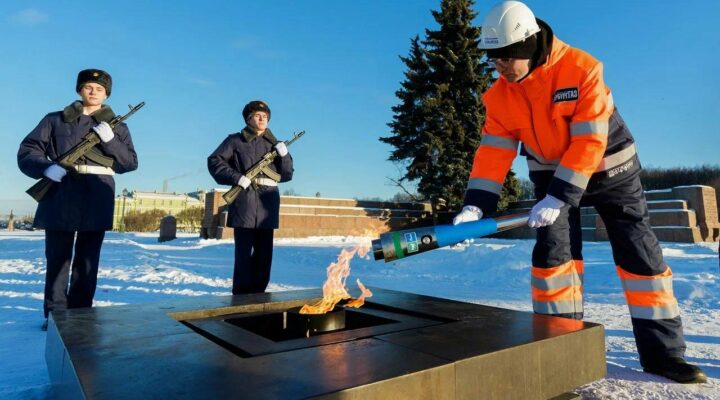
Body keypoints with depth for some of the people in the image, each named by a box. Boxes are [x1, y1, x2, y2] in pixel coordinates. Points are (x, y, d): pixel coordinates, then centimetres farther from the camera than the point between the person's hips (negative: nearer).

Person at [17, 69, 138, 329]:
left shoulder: (116, 126, 12)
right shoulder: (56, 120, 11)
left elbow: (131, 163, 3)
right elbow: (27, 151, 6)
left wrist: (110, 140, -13)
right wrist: (46, 167, -14)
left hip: (97, 200, 0)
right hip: (61, 196, 0)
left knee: (88, 260, 4)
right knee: (57, 257, 4)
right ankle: (55, 314, 13)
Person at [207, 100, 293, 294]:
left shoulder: (273, 144, 16)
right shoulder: (235, 140, 6)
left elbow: (287, 175, 13)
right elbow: (214, 161, -2)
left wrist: (284, 156, -5)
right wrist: (236, 177, -14)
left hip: (267, 203, 4)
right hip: (244, 200, -4)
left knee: (264, 252, 7)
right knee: (244, 252, -4)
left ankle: (258, 295, 18)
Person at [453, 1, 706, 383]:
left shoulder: (582, 69, -26)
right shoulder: (500, 95, -13)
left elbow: (589, 142, -29)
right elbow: (493, 151, -15)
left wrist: (560, 198, -34)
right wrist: (475, 205, -26)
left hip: (609, 168, -2)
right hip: (550, 171, 3)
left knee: (640, 252, 1)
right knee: (553, 250, -8)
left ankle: (663, 352, 14)